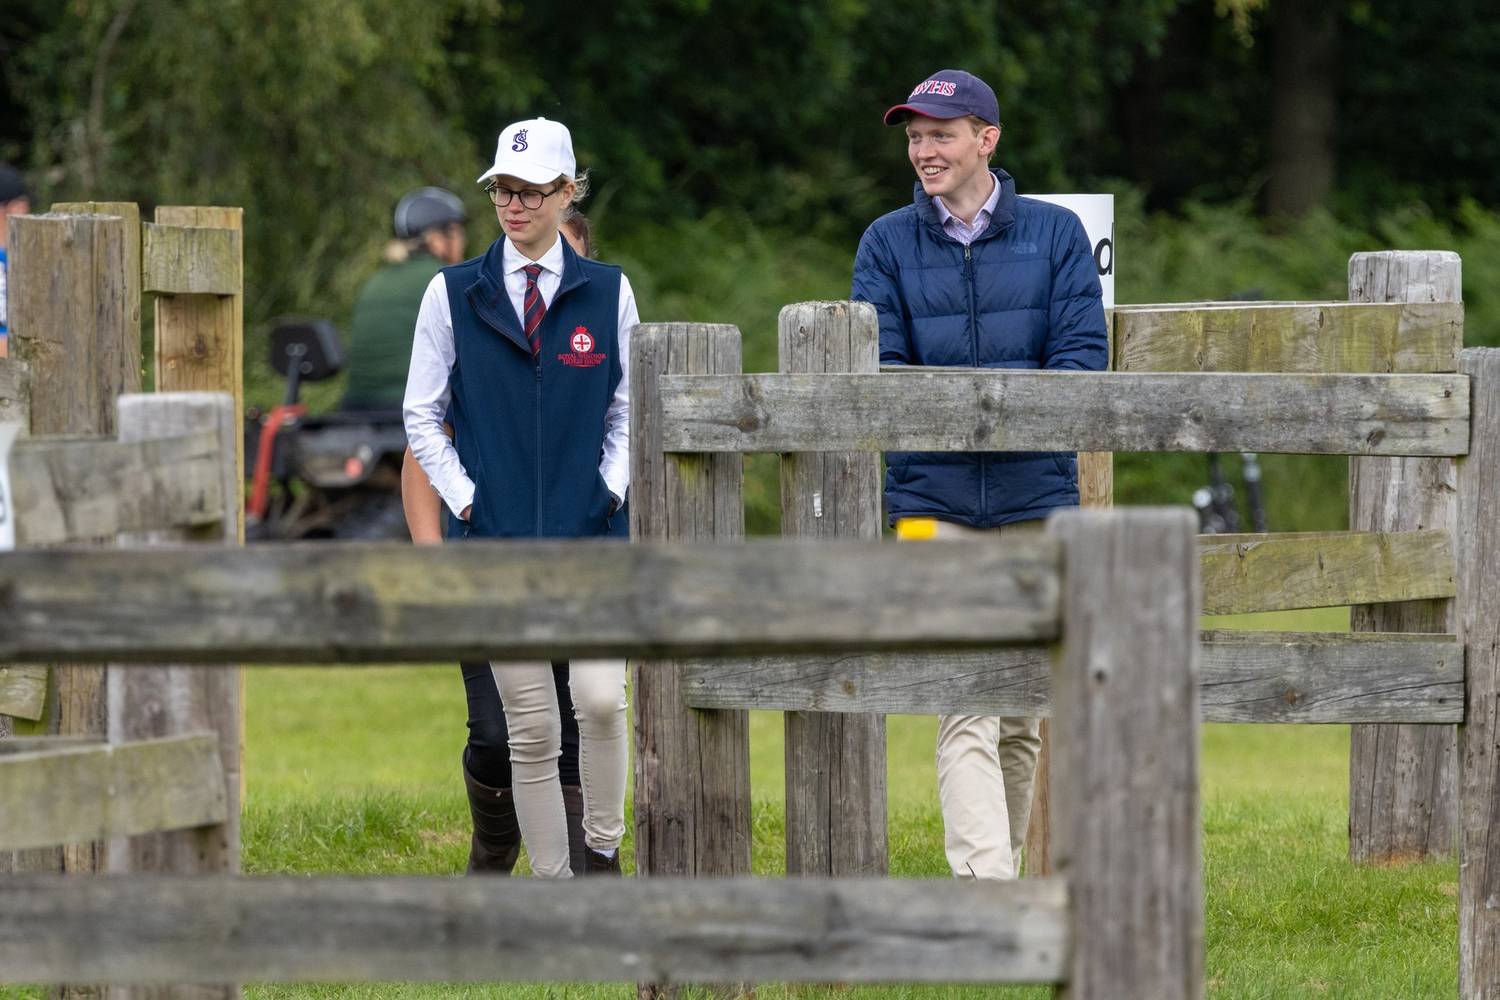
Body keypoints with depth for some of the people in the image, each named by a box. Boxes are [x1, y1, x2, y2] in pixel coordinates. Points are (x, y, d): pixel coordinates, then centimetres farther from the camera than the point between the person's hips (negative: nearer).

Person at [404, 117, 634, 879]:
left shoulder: (607, 293, 5)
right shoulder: (454, 294, 3)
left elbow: (629, 409, 11)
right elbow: (422, 415, 7)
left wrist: (611, 489, -2)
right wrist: (463, 496, -3)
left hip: (590, 534, 0)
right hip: (496, 539, 0)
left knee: (600, 698, -19)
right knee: (531, 729, 0)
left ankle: (604, 850, -2)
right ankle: (551, 882, 7)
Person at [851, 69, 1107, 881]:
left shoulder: (1054, 234, 6)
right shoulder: (888, 244, 7)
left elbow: (1082, 356, -2)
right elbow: (878, 369, -1)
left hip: (1037, 500, 1)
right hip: (935, 501, -1)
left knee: (1026, 715, 9)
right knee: (966, 711, -11)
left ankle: (1002, 864, 24)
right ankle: (985, 895, -17)